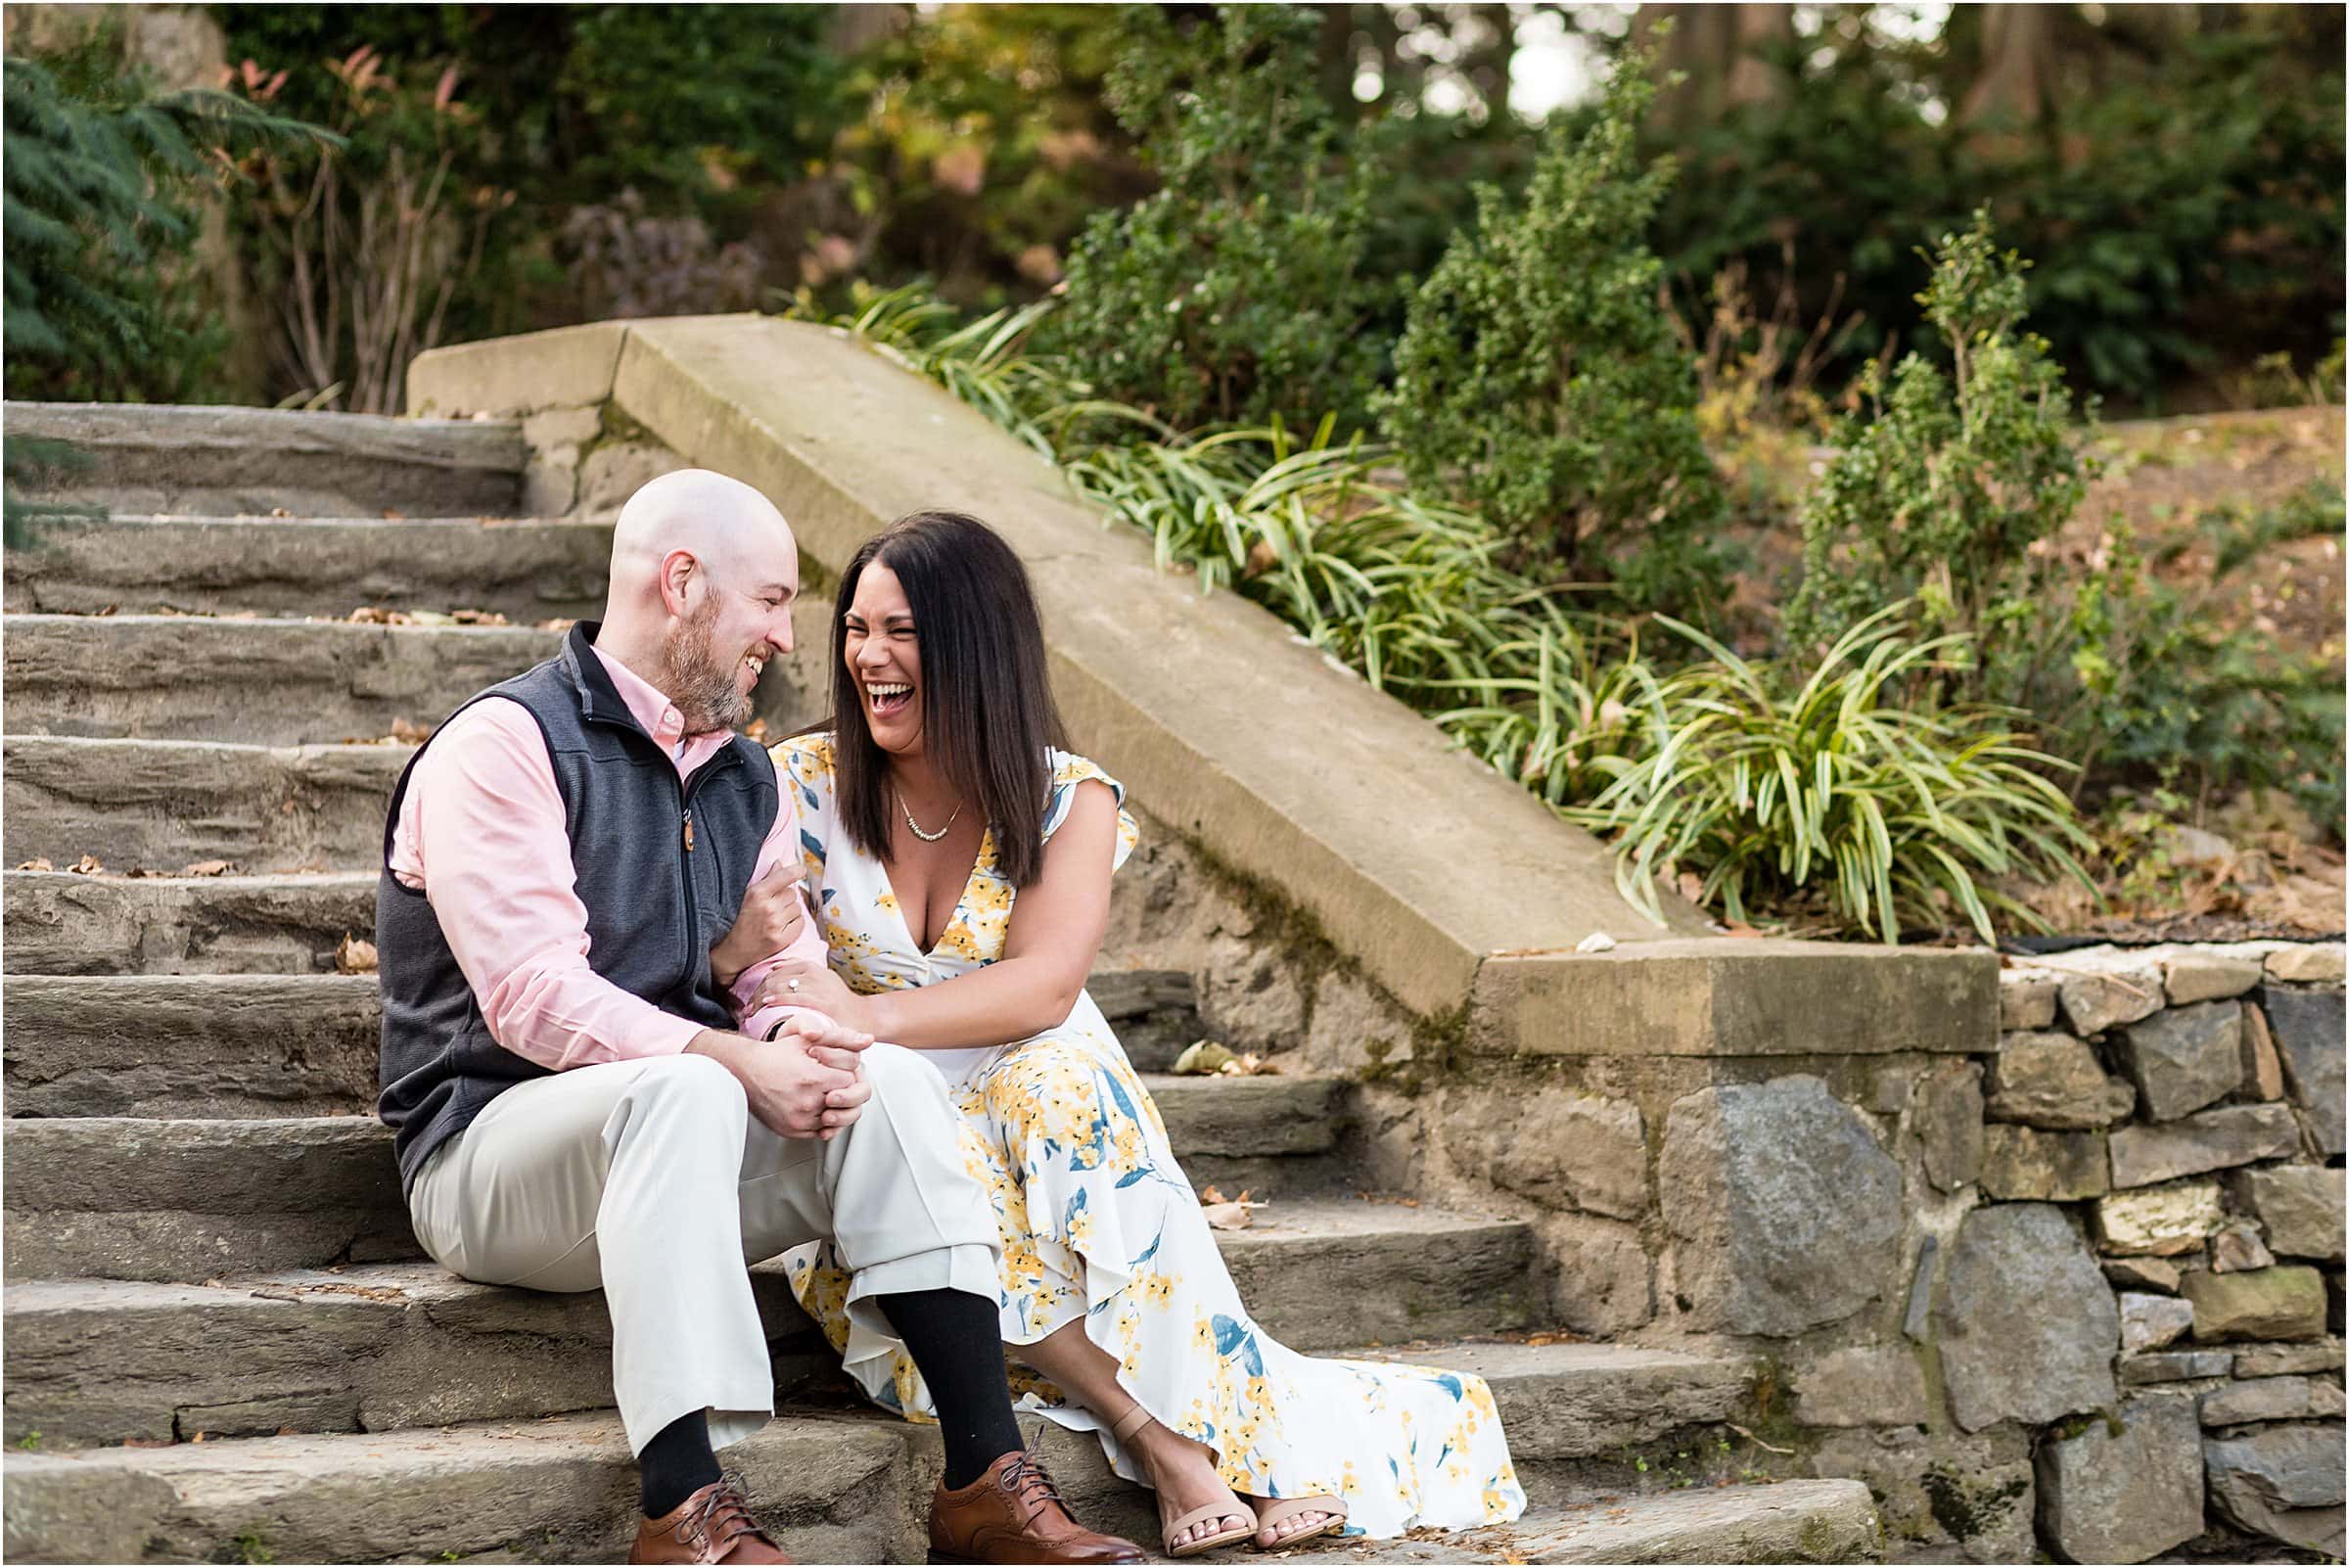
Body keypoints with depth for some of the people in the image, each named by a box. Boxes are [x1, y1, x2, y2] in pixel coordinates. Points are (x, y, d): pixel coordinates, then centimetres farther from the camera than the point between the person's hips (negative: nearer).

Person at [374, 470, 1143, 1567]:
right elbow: (533, 997, -19)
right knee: (682, 1091, -37)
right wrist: (736, 1061, -26)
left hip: (679, 1123, 7)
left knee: (889, 1079, -18)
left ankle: (986, 1479, -22)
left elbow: (786, 968, 12)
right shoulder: (505, 745, -9)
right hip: (496, 1143, -7)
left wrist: (800, 1034, -14)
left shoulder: (745, 777, 17)